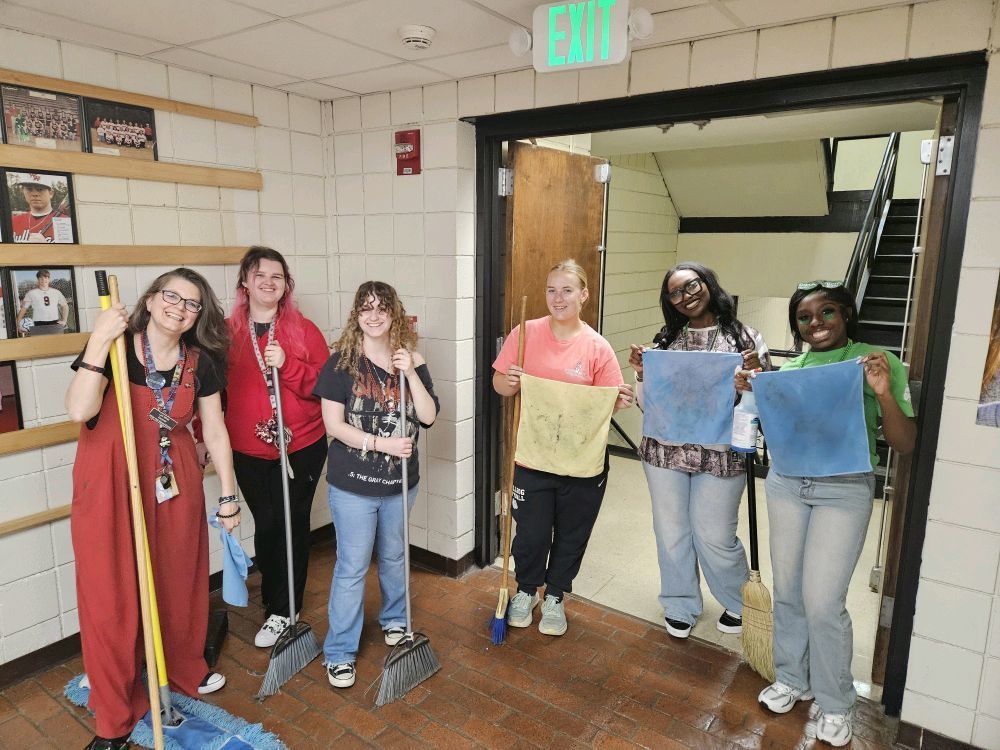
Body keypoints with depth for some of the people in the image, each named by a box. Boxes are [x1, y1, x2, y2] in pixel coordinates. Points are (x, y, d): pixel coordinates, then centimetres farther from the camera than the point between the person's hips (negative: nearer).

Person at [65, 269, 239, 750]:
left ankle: (184, 672, 41)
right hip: (112, 484, -3)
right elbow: (79, 410, -25)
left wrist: (228, 494, 6)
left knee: (179, 583, 14)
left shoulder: (200, 363, -1)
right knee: (112, 595, 4)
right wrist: (98, 342, -30)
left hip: (175, 484, 3)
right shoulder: (115, 349, -11)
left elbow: (215, 430, 4)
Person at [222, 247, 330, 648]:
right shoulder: (227, 332, 4)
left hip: (301, 447, -1)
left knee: (292, 524, 3)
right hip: (248, 451, 2)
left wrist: (287, 365, -20)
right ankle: (276, 600, 29)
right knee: (265, 524, 8)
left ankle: (282, 611, 19)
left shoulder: (303, 329, -1)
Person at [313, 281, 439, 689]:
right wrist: (383, 444, -20)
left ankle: (394, 620, 47)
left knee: (394, 557, 22)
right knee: (352, 567, 5)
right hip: (353, 483, -3)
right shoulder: (342, 361, -10)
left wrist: (411, 373, -21)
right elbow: (333, 425, -13)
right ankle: (340, 652, 22)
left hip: (399, 481, 4)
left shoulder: (411, 360, -2)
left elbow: (428, 416, -10)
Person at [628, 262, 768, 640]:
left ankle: (739, 603, 38)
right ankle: (680, 605, 37)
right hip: (665, 452, 2)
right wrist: (641, 372, -10)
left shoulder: (744, 338, -1)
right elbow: (647, 404, 7)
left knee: (715, 536, 7)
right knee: (671, 532, 13)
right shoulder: (665, 340, 4)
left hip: (721, 455, -2)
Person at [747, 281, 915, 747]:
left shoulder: (877, 361, -4)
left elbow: (904, 445, -6)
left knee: (823, 601, -4)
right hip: (786, 483, 4)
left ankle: (834, 703, 20)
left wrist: (884, 393, -21)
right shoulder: (789, 369, 7)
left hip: (845, 489, -4)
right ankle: (791, 679, 34)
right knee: (788, 590, 12)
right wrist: (751, 393, -2)